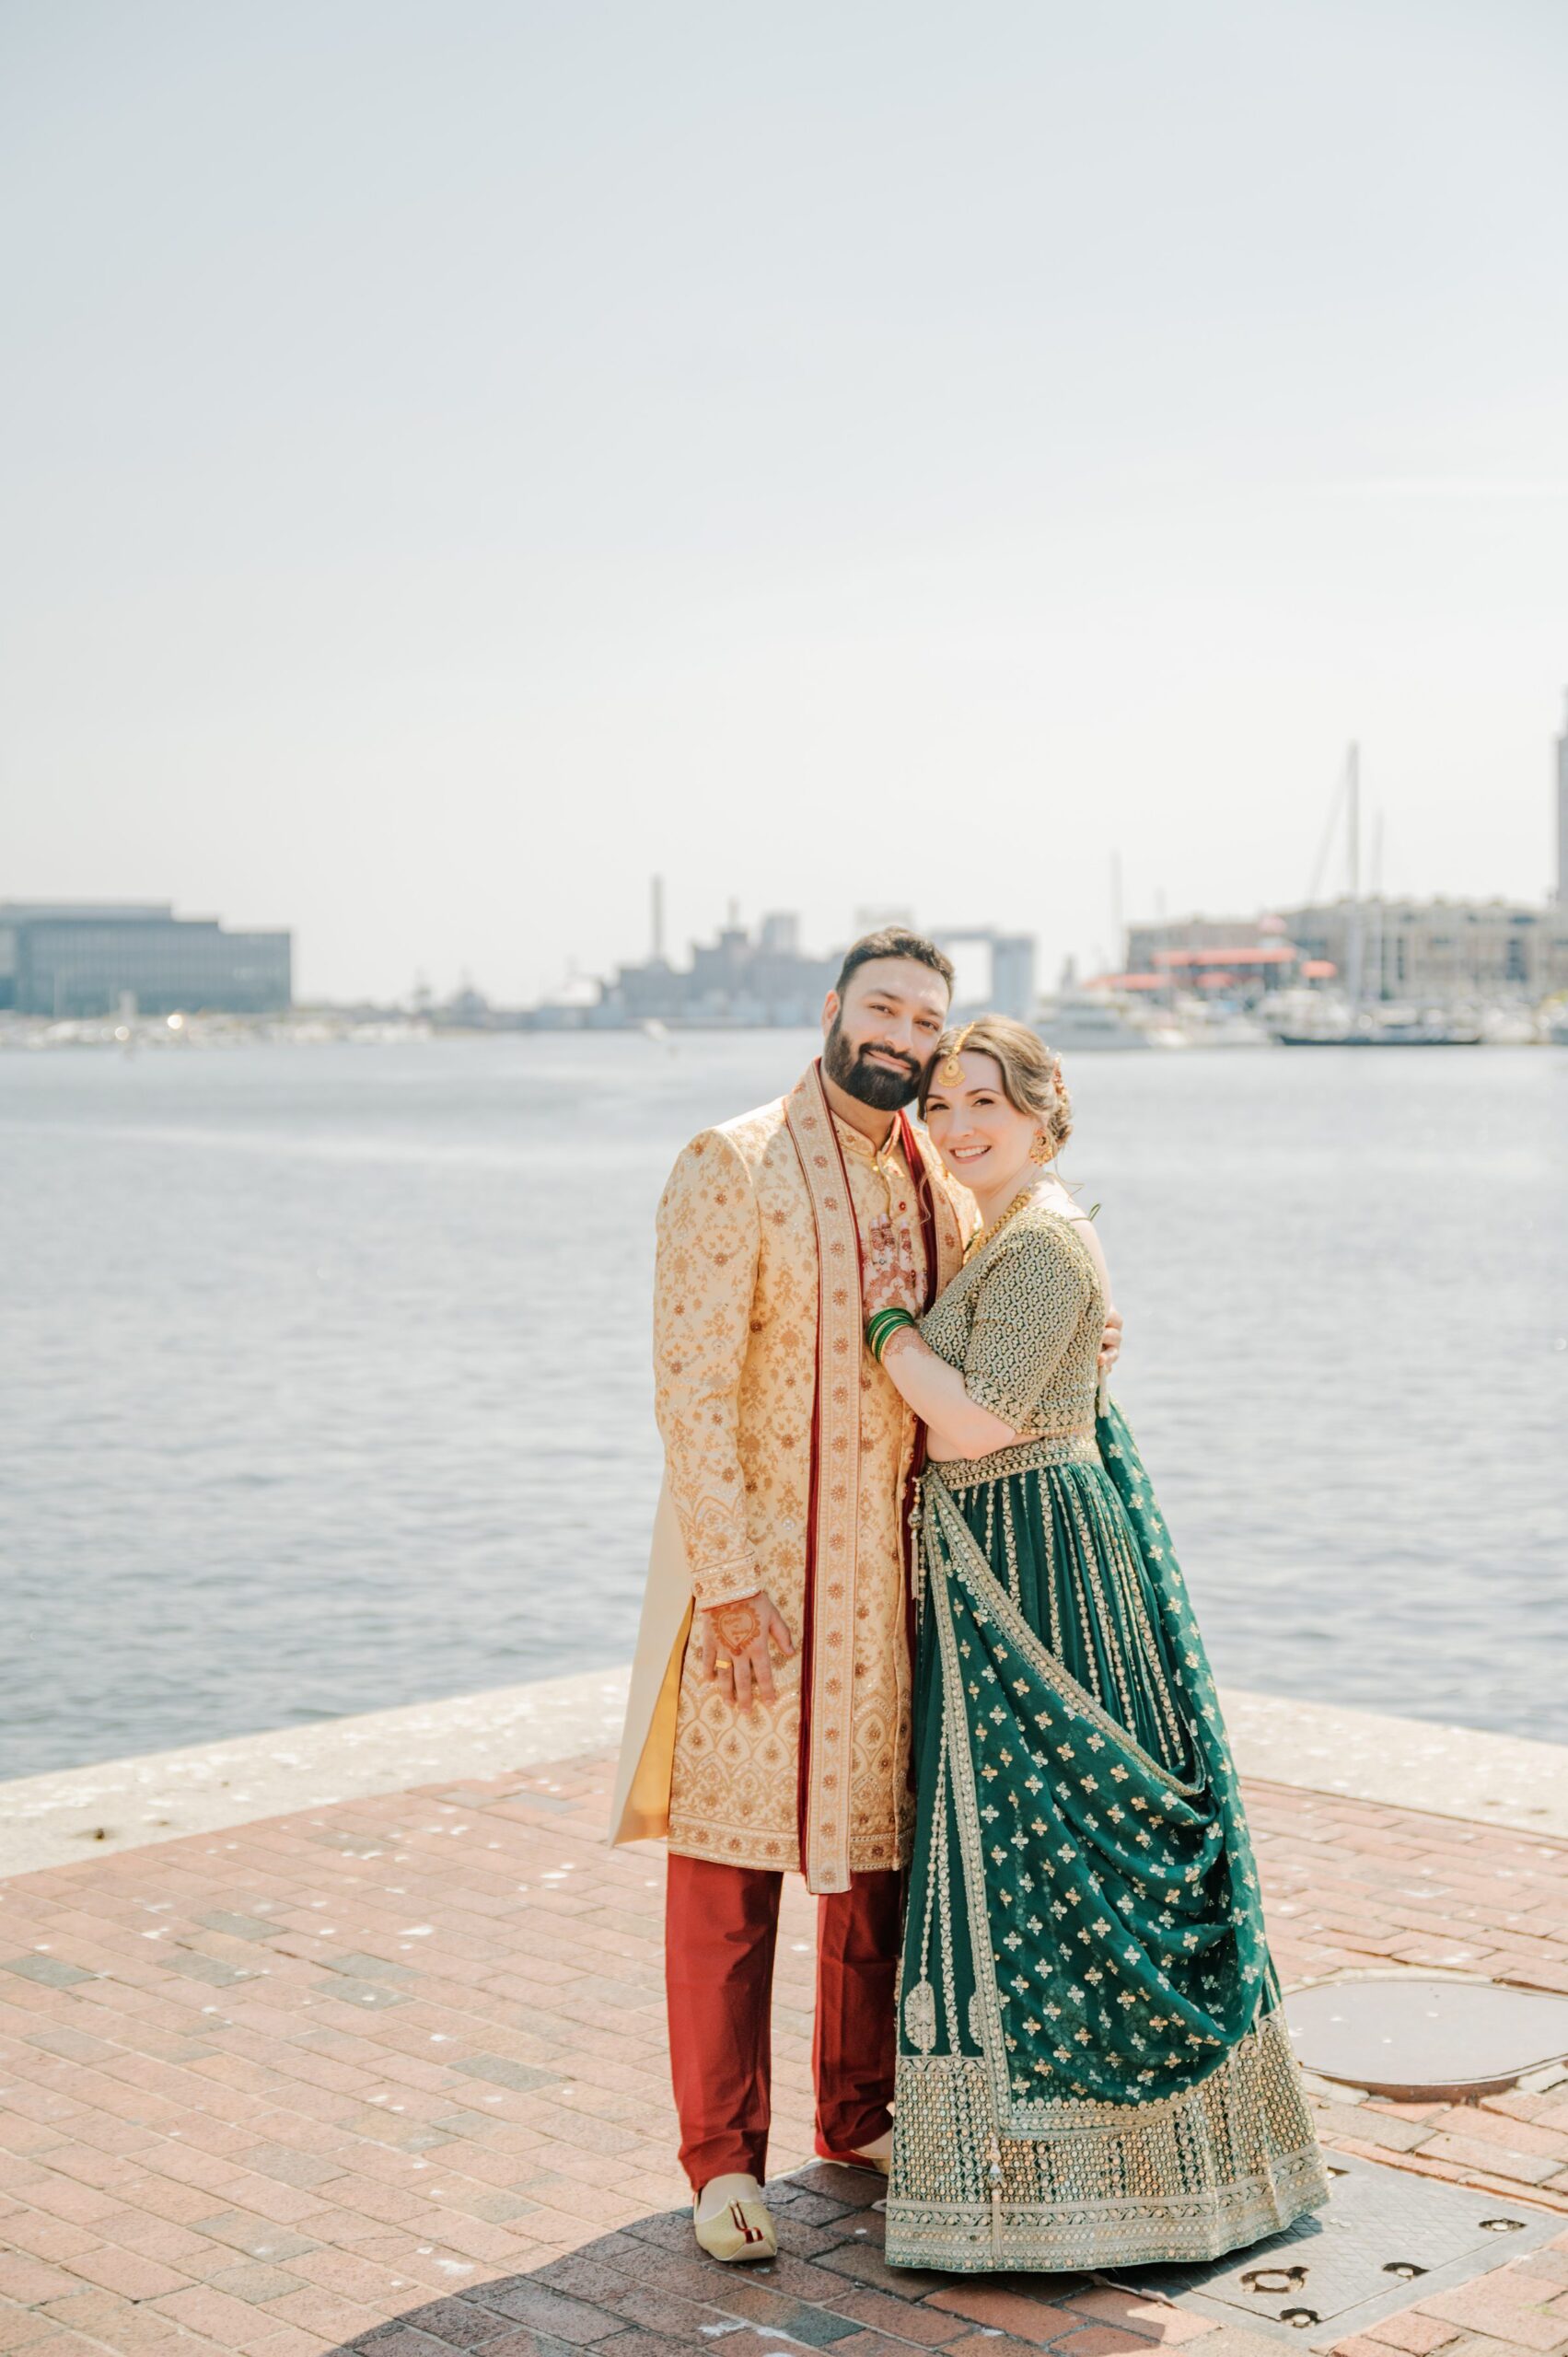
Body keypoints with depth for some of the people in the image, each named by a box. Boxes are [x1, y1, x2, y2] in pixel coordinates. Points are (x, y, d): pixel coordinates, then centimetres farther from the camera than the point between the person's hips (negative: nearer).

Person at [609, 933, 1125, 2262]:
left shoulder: (943, 1190, 9)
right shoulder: (733, 1169, -11)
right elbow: (691, 1390, -15)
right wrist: (732, 1580, -20)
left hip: (895, 1574, 6)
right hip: (754, 1574, -6)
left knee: (884, 1845, 15)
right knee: (729, 1863, 1)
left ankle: (861, 2113, 32)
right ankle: (724, 2156, 13)